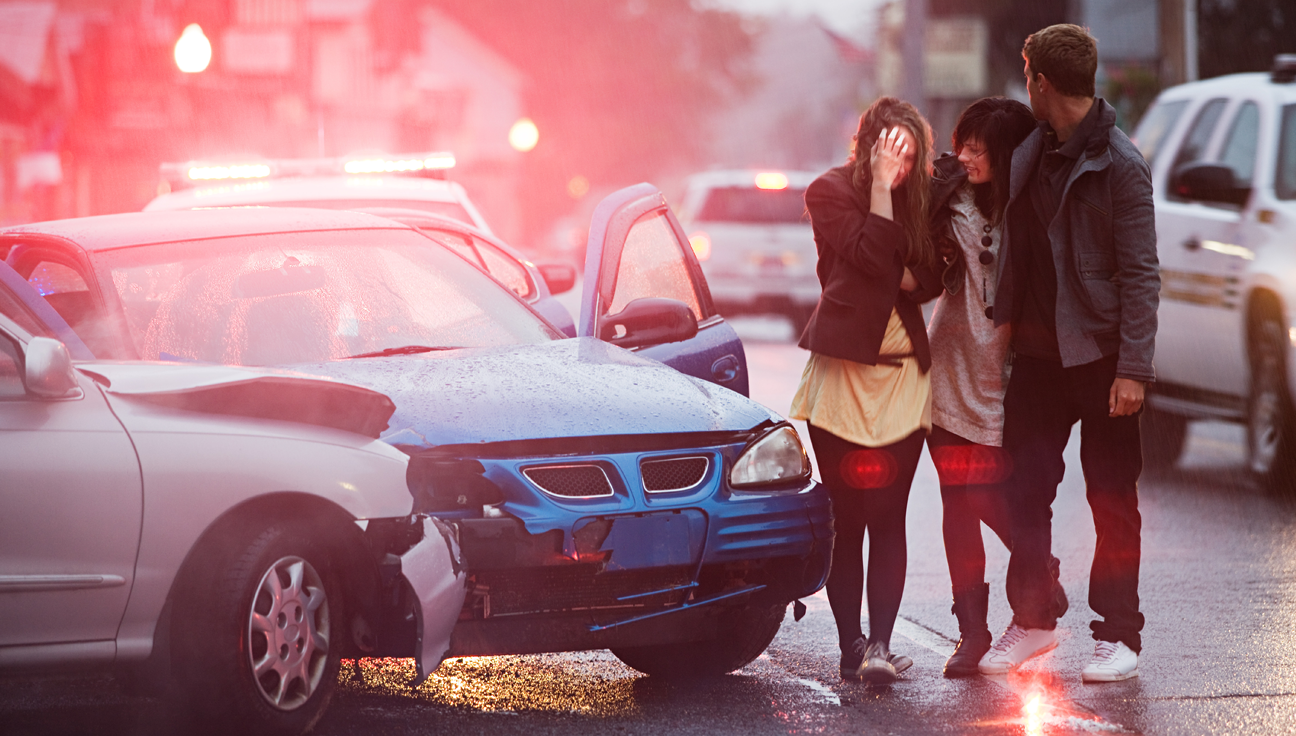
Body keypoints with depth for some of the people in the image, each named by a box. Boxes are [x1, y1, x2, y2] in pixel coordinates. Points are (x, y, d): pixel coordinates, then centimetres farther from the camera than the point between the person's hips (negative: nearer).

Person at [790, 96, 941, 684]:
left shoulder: (913, 199, 12)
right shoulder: (830, 192, -3)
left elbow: (931, 276, 7)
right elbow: (874, 257, -17)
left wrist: (895, 278, -12)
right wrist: (880, 185, -14)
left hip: (902, 373, 3)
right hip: (843, 374, -3)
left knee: (888, 517, -5)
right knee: (846, 519, 0)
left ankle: (880, 645, -9)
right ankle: (851, 645, 6)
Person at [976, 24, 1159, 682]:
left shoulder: (1119, 165, -12)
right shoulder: (1030, 153, 8)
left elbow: (1140, 275, -14)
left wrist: (1133, 369, -18)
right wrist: (1002, 322, 5)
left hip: (1098, 355, -6)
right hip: (1036, 350, 6)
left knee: (1112, 501, 3)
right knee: (1025, 491, 8)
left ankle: (1118, 636, 10)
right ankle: (1032, 622, 21)